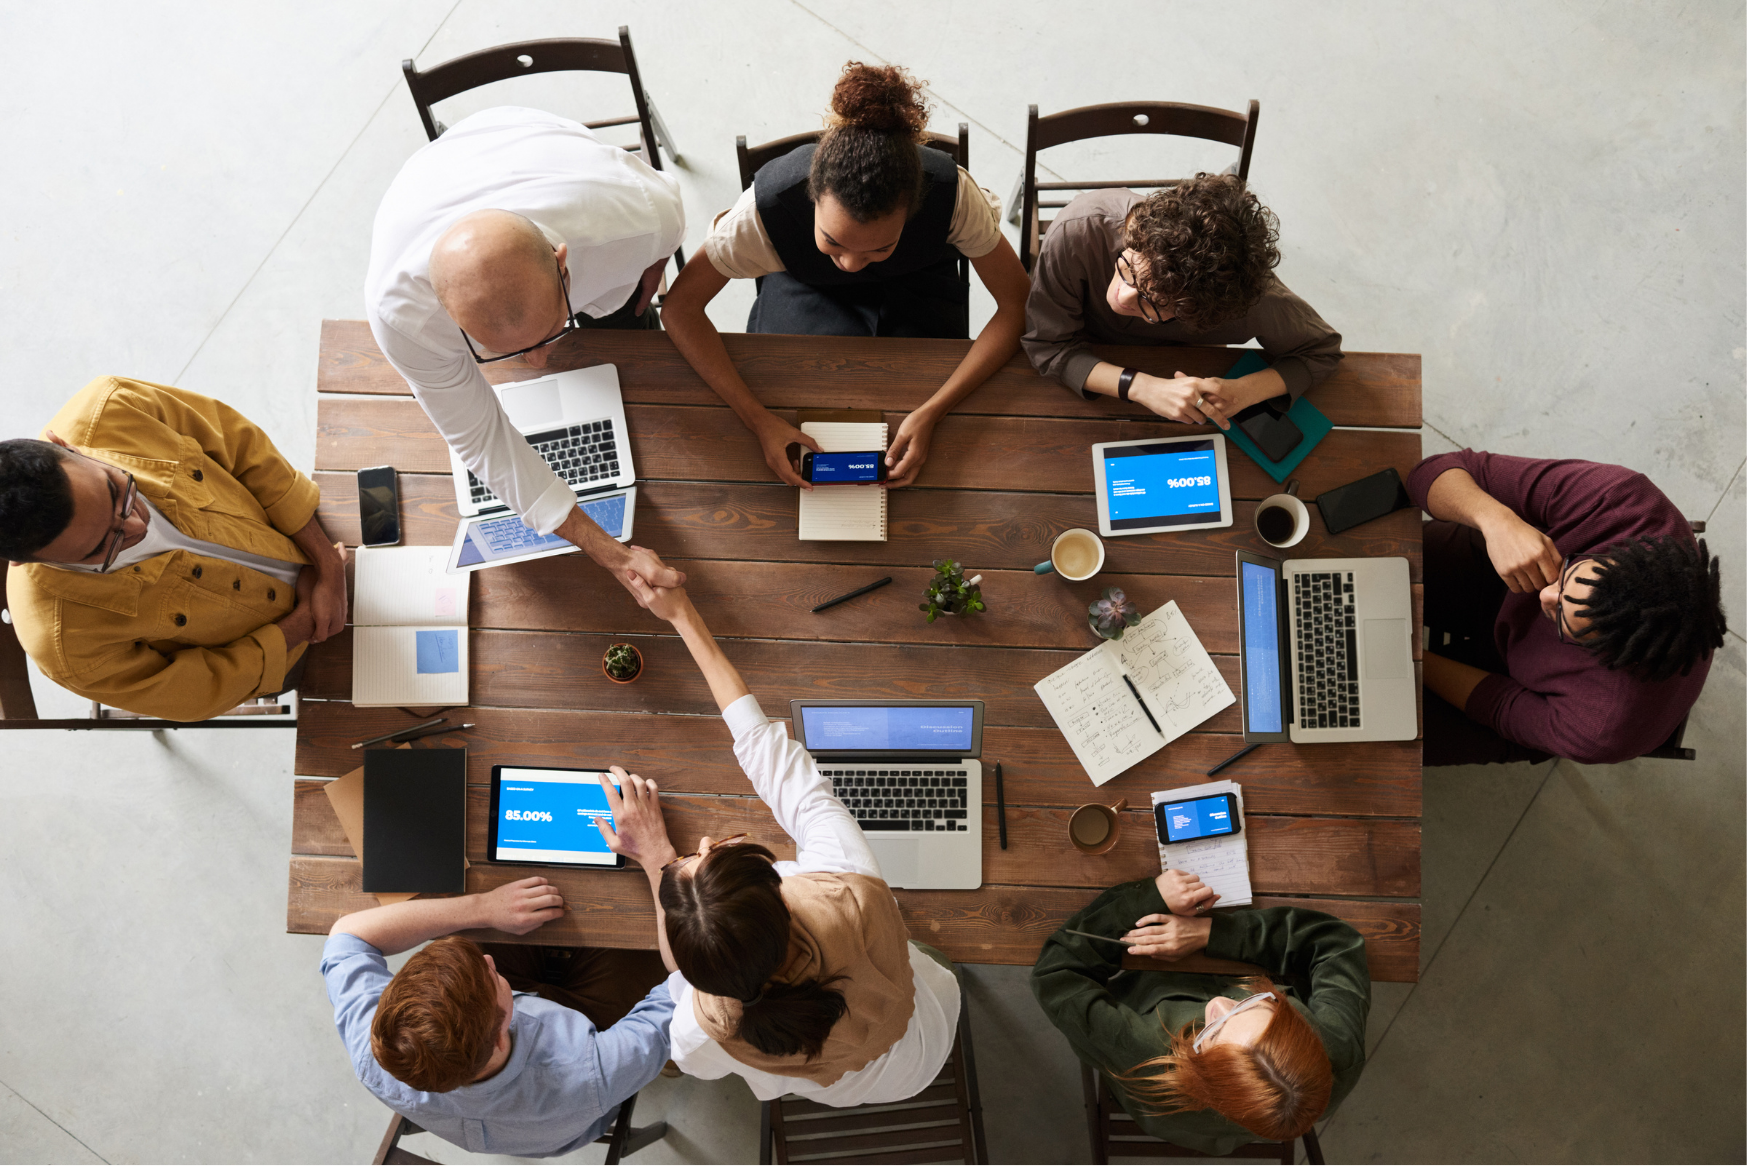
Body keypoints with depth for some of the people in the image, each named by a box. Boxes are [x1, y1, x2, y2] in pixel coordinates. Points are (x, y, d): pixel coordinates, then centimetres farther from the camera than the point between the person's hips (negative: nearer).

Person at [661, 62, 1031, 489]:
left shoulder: (951, 193, -39)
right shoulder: (768, 205, -39)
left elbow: (1016, 306, -29)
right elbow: (681, 305, -29)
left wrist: (931, 413, -39)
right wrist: (760, 421, -39)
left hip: (917, 286, 0)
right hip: (806, 290, 1)